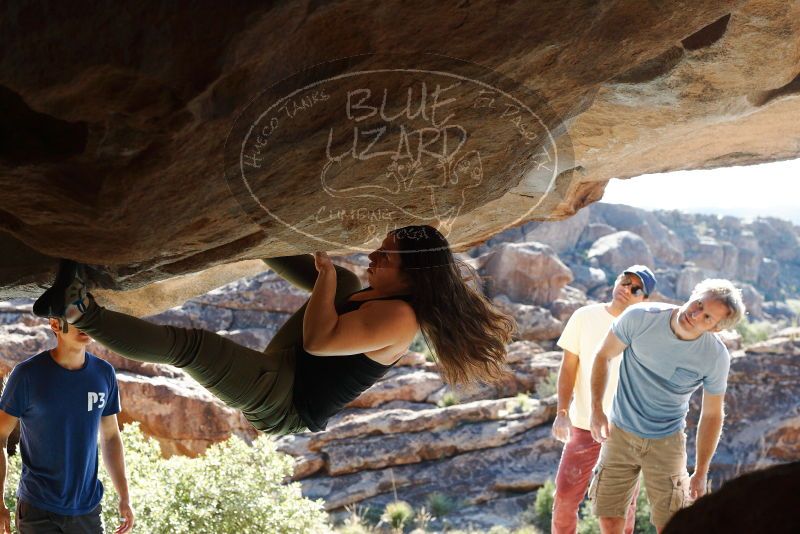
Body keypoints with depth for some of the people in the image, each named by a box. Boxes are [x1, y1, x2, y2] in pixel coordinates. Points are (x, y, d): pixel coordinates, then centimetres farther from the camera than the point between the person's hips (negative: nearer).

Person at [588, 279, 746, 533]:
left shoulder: (716, 358, -16)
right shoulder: (640, 318, -18)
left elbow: (711, 416, -4)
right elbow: (604, 356, -3)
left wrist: (701, 473, -2)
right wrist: (596, 408, -12)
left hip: (667, 442, -1)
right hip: (620, 434, 1)